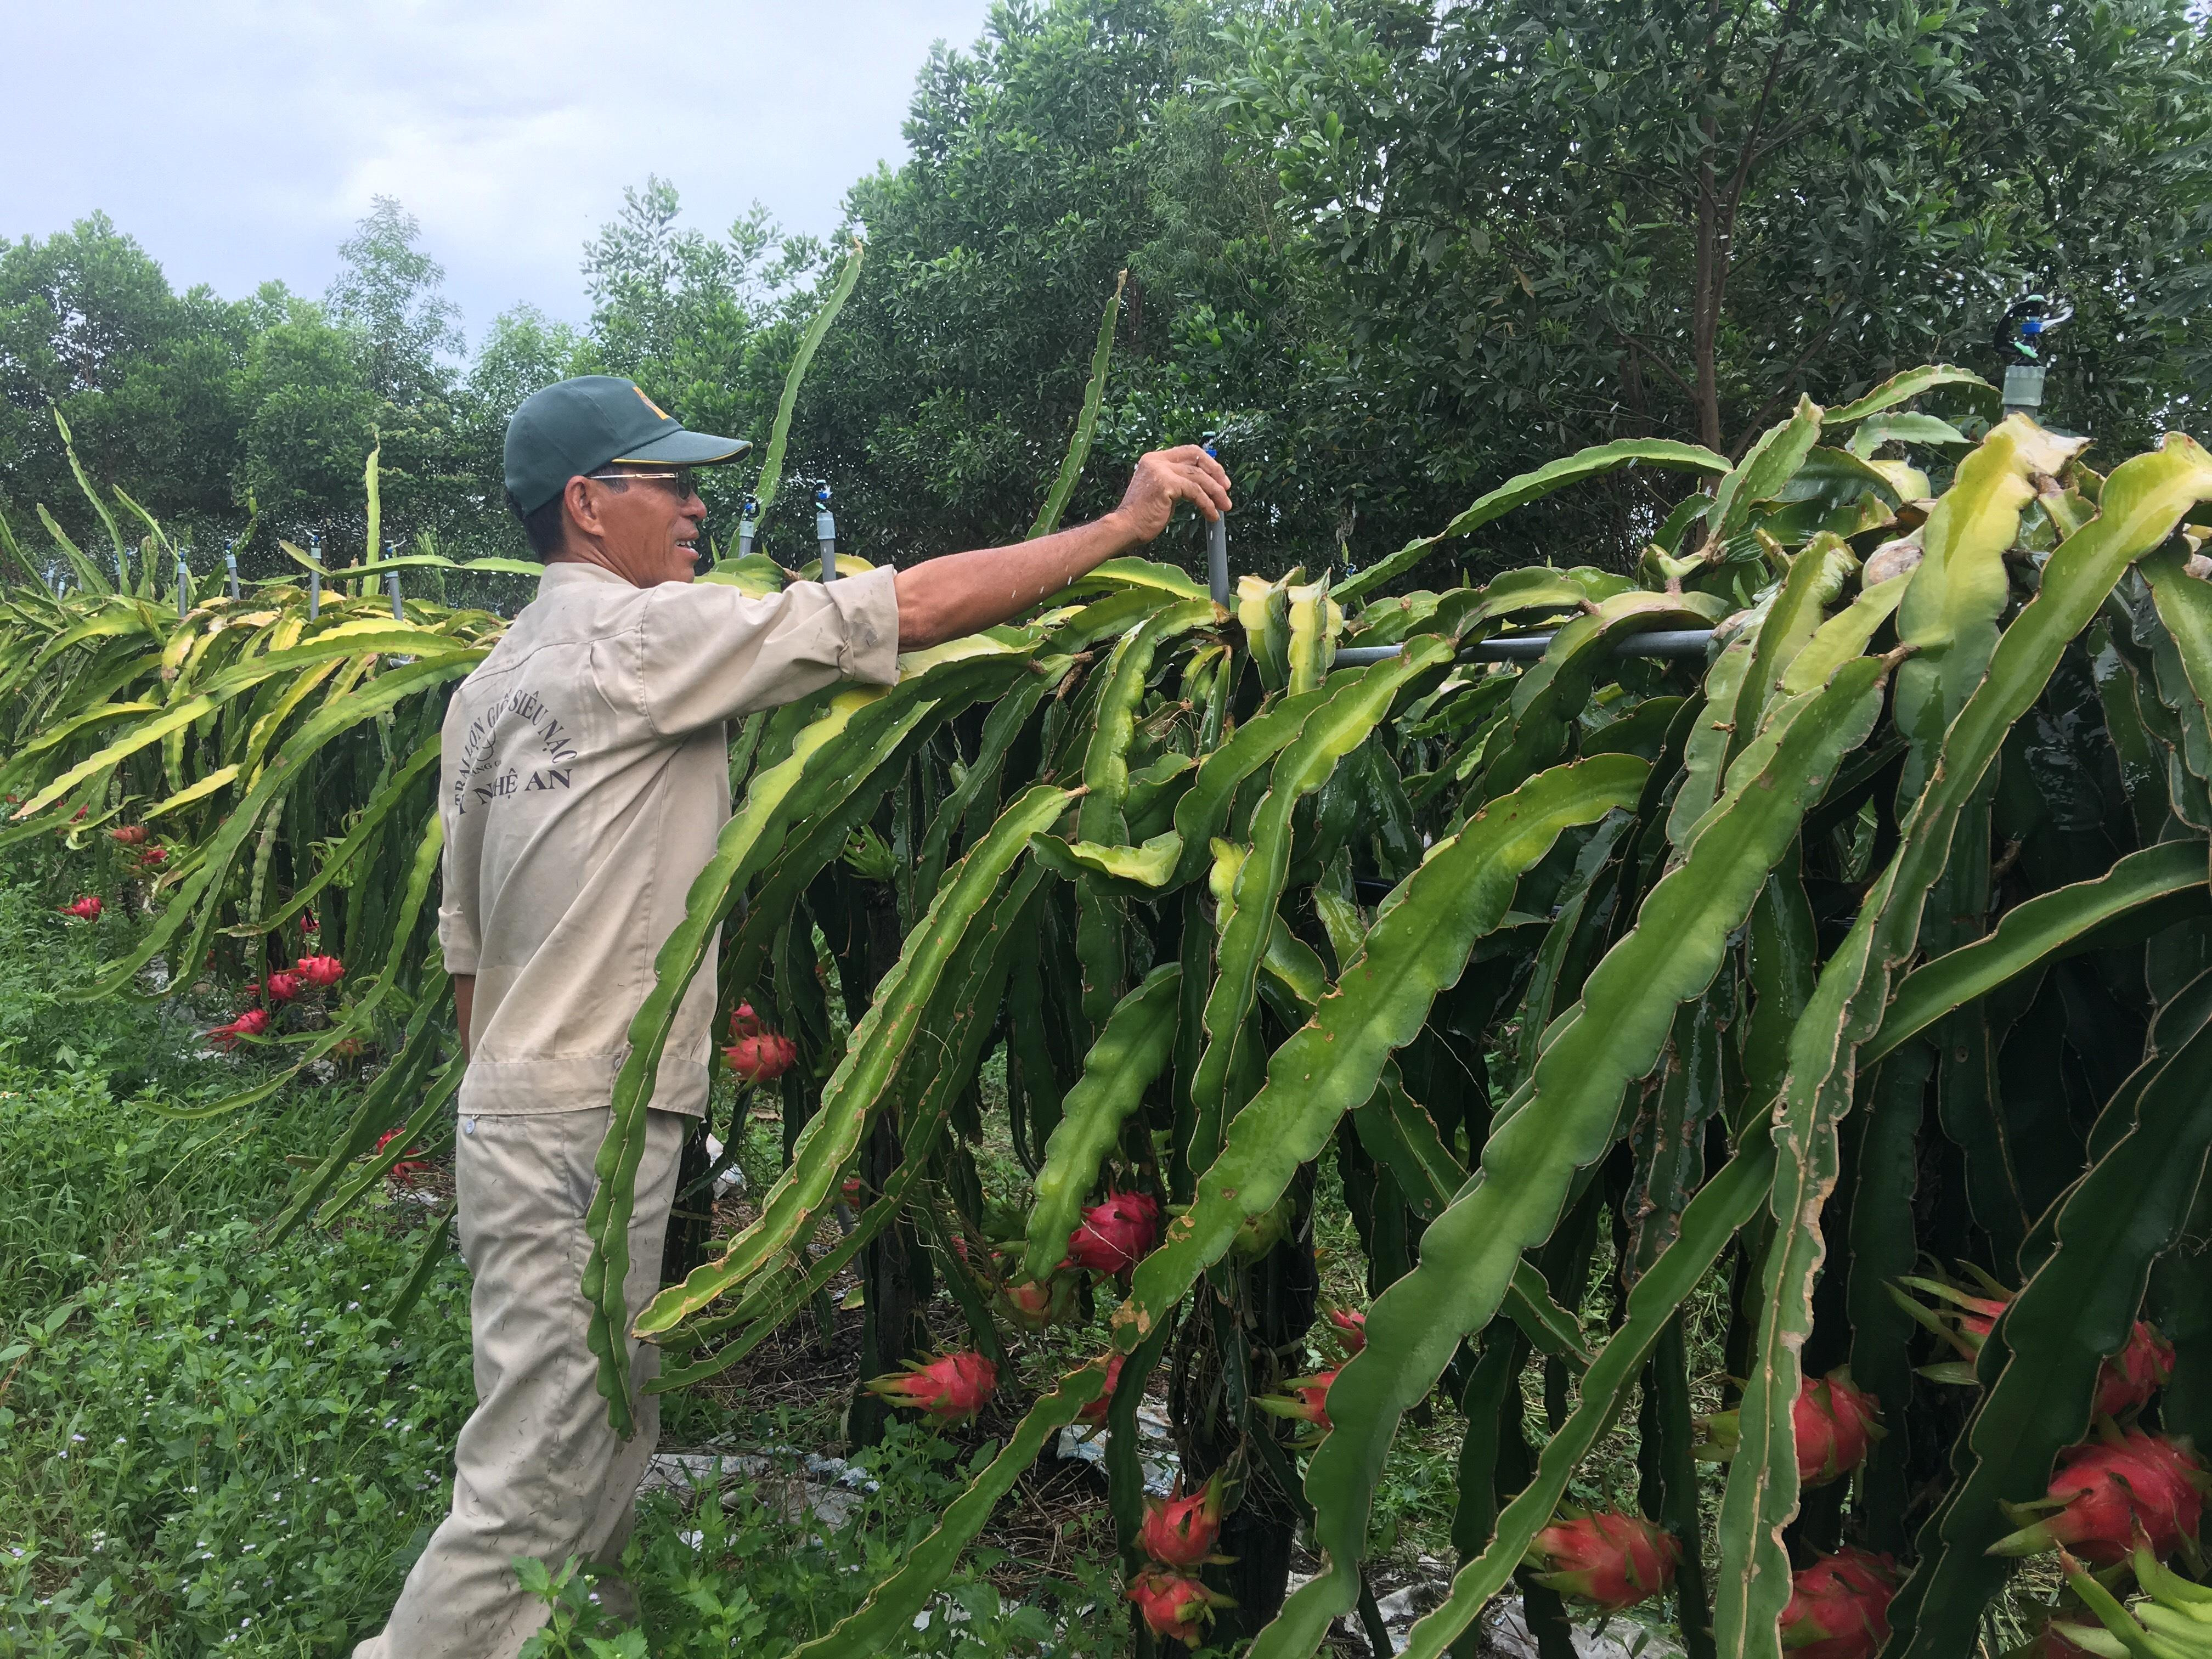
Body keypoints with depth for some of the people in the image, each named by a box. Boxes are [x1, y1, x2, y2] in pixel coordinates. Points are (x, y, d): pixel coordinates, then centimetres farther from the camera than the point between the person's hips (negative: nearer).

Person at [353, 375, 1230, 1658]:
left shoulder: (490, 682, 14)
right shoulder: (647, 633, -14)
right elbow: (912, 607, -16)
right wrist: (1123, 525, -8)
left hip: (517, 1111, 10)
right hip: (579, 1134, -10)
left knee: (607, 1448, 18)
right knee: (534, 1482, -1)